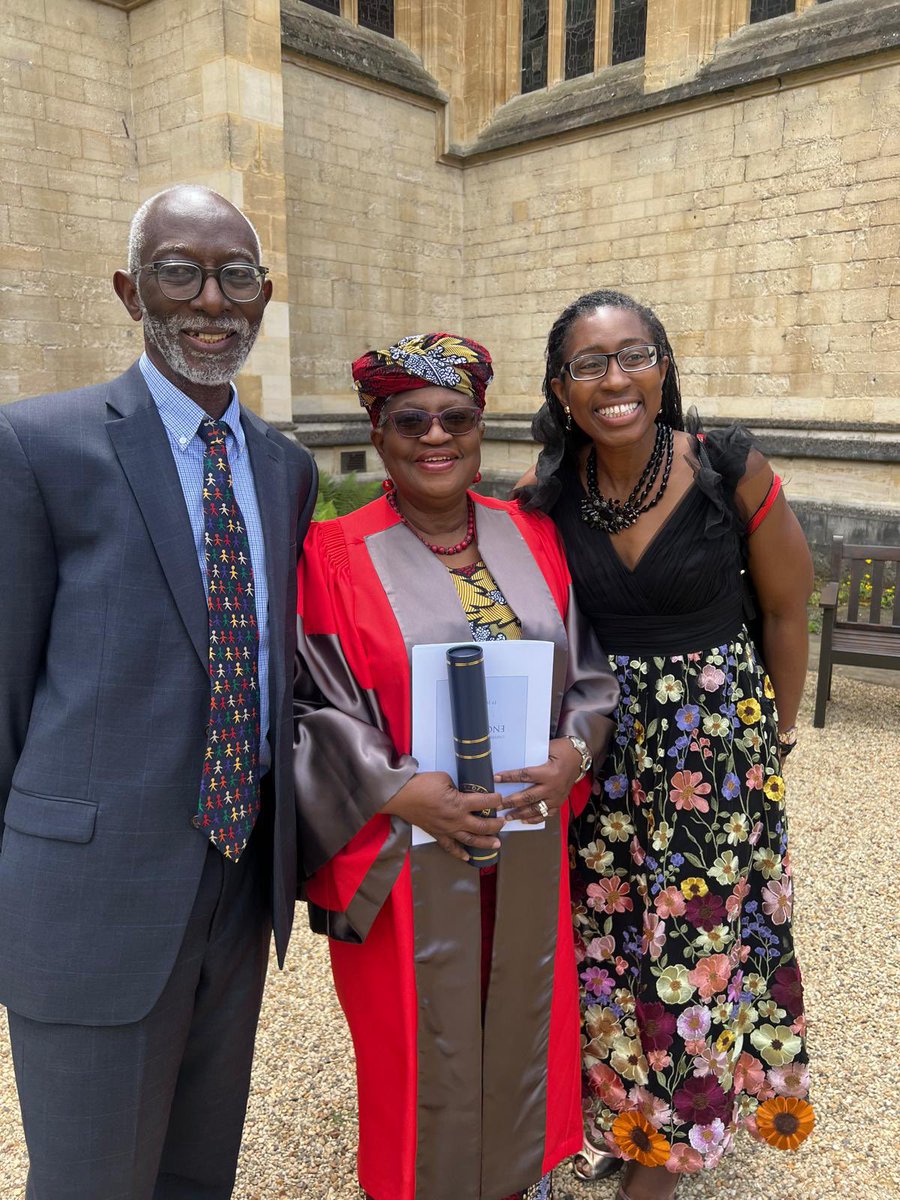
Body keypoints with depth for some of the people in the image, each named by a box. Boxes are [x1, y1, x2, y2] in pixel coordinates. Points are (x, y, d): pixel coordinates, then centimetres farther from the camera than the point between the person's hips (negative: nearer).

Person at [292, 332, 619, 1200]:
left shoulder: (534, 540, 3)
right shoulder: (334, 557, -9)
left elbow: (591, 670, 7)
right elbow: (308, 707, -9)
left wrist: (573, 750, -11)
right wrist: (399, 789, -19)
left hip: (530, 849, 4)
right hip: (404, 857, -3)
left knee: (522, 1025, 20)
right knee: (419, 1042, 13)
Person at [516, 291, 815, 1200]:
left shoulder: (732, 472, -15)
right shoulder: (544, 496, -8)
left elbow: (785, 611, -3)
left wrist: (773, 736, 4)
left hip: (719, 741, -2)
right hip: (597, 747, 2)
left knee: (697, 940, 11)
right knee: (605, 936, 16)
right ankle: (616, 1112, 45)